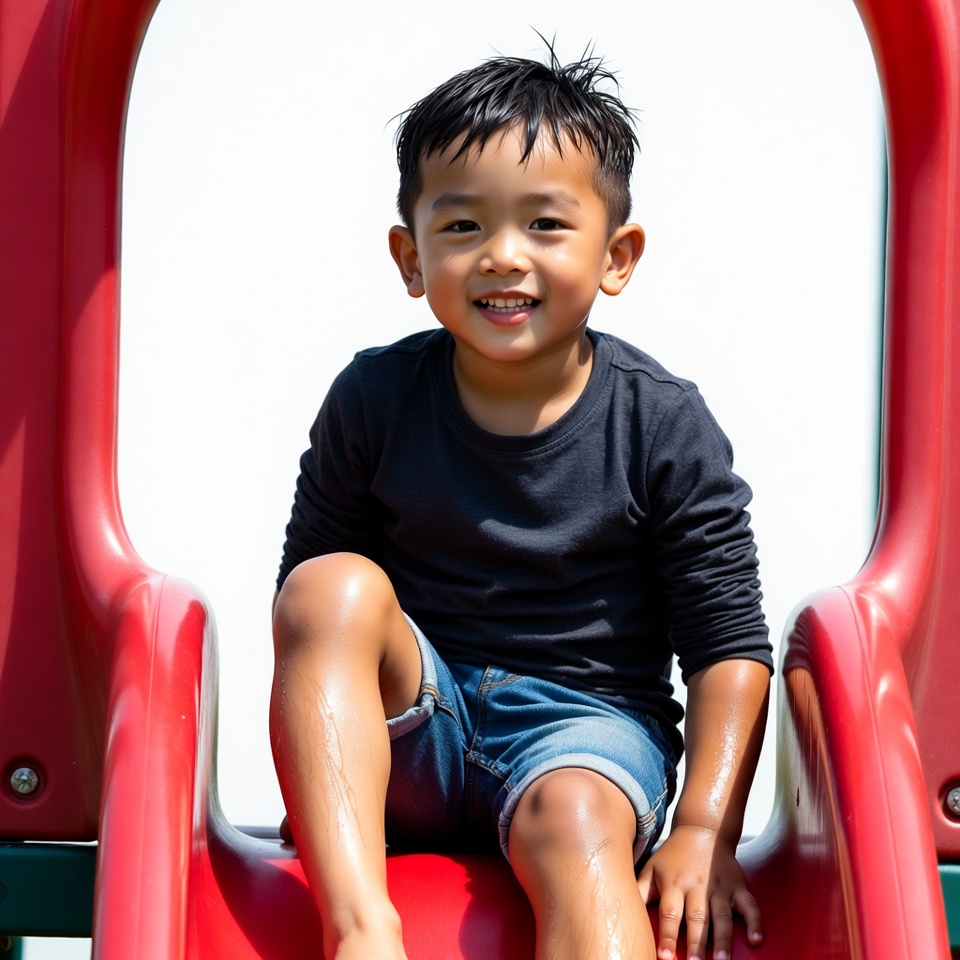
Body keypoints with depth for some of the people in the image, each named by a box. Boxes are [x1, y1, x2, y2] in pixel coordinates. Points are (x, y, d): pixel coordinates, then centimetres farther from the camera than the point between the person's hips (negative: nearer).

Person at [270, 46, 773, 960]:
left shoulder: (664, 427, -6)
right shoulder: (373, 399, -1)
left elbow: (730, 644, -5)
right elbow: (300, 604, 5)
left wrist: (705, 831, -14)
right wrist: (315, 763, -6)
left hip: (590, 719, -2)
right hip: (410, 736, 2)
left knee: (575, 821, -35)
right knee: (335, 586, -26)